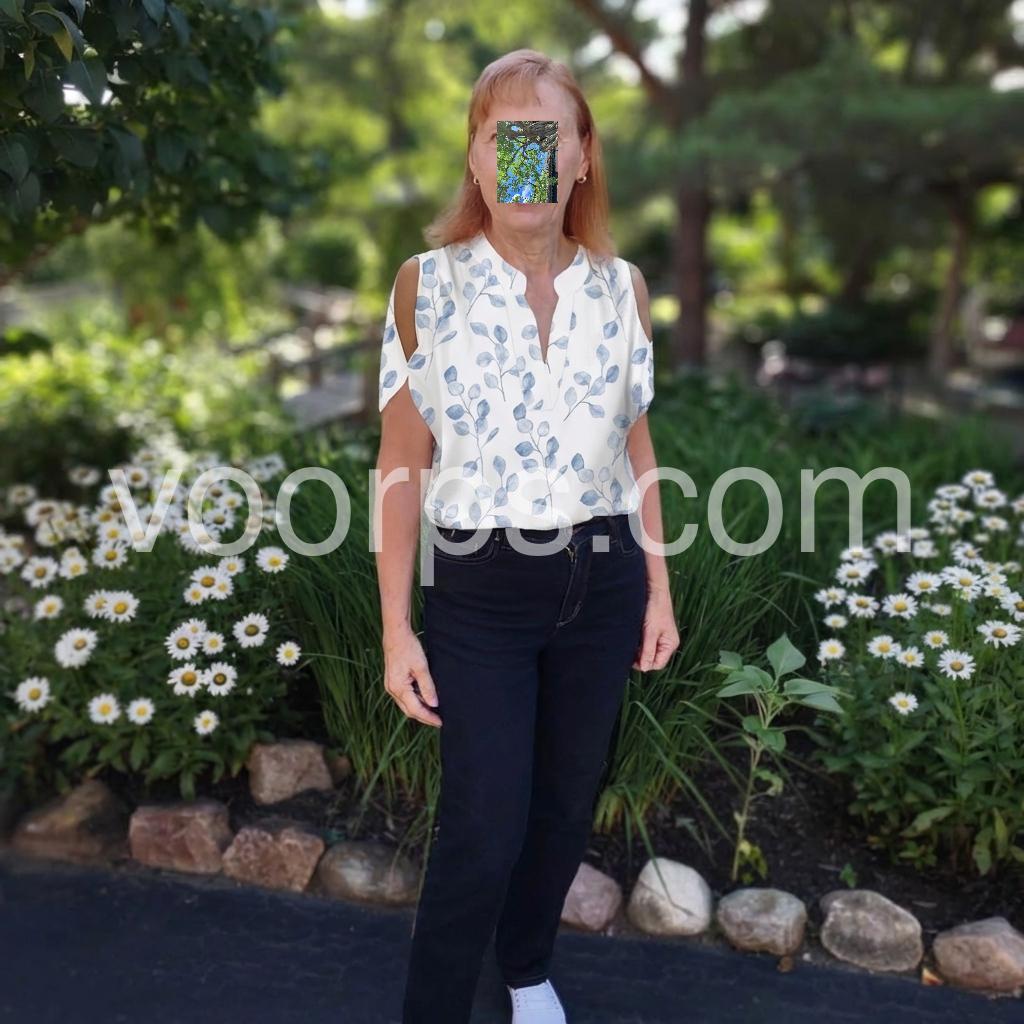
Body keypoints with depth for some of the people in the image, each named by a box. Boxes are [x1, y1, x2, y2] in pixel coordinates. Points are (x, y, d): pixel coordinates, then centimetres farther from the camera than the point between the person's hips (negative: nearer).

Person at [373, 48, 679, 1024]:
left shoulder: (621, 286, 1)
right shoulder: (425, 284, -7)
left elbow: (634, 445, 8)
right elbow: (402, 464, -6)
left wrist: (658, 588, 7)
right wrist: (396, 627, -7)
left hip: (602, 582, 3)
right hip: (480, 590, -3)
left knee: (566, 802, 16)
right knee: (483, 830, -2)